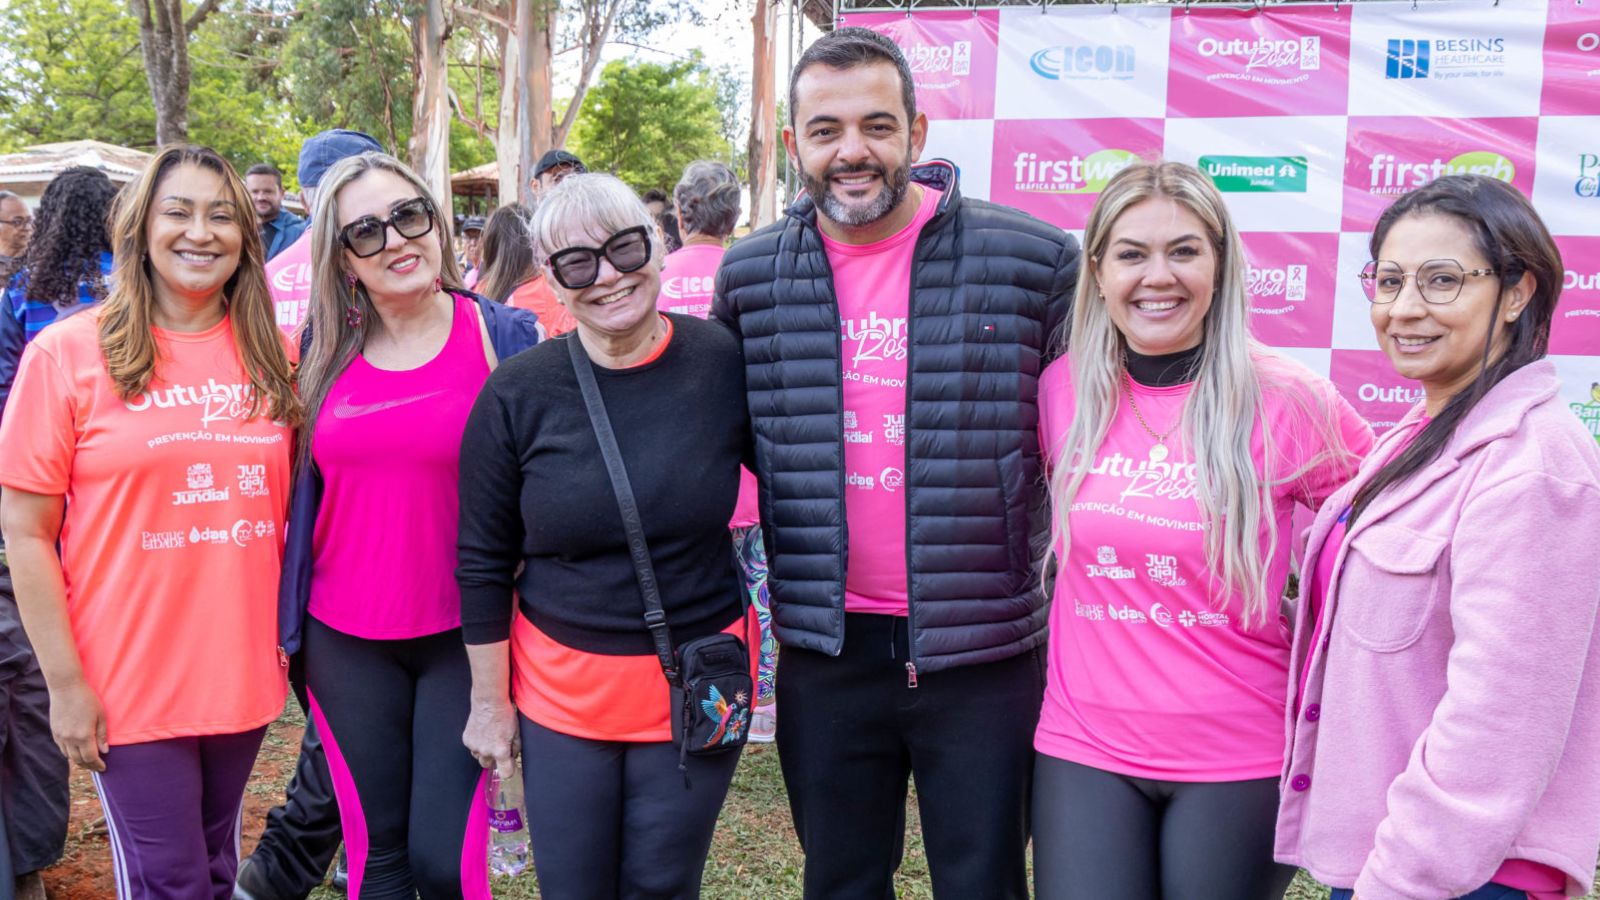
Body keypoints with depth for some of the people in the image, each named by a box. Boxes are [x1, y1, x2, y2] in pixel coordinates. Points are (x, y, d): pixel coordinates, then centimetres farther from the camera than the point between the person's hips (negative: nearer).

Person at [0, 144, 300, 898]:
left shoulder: (268, 354, 4)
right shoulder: (67, 352, -7)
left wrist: (290, 636, 7)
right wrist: (65, 684, -10)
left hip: (243, 672, 4)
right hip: (128, 686, -4)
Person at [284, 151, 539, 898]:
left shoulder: (503, 337, -5)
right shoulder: (324, 350, 4)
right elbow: (302, 486, 13)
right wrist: (292, 615, 11)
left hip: (463, 636, -3)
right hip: (346, 642, 3)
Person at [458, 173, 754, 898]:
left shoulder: (725, 363, -10)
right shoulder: (516, 395, -9)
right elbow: (483, 564, 0)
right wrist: (489, 702, 3)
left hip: (695, 688, 0)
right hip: (559, 688, 1)